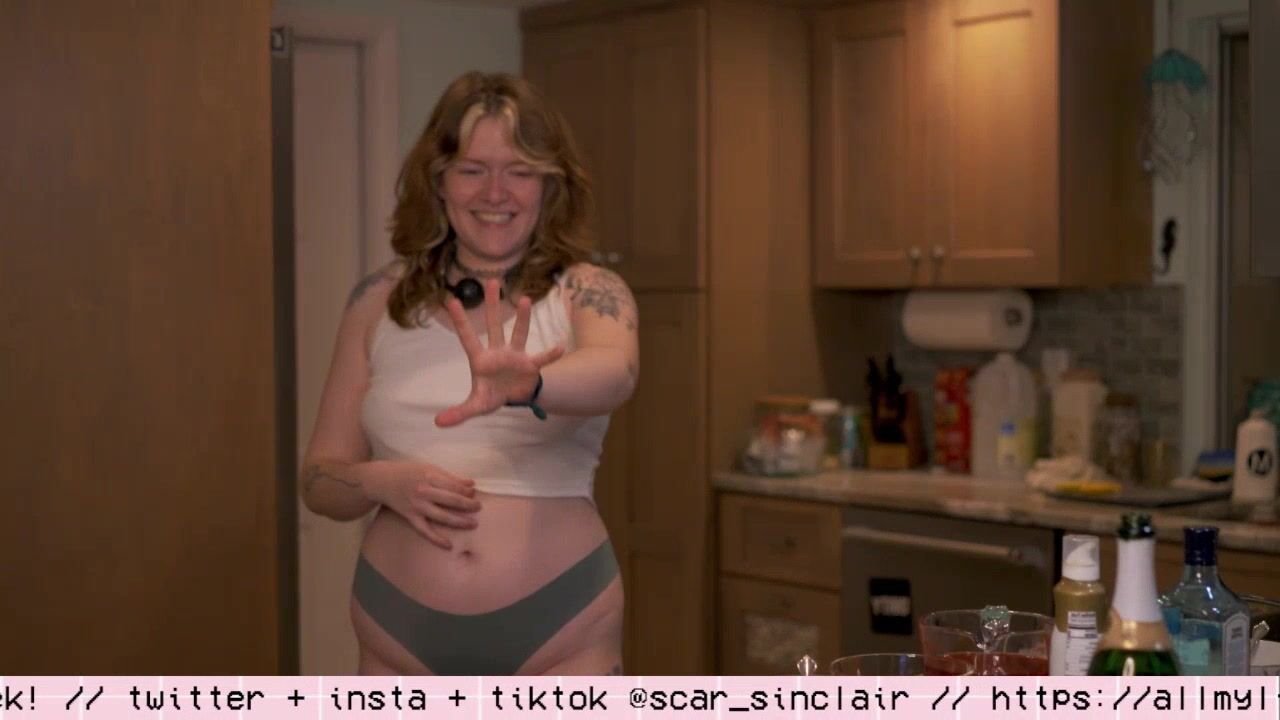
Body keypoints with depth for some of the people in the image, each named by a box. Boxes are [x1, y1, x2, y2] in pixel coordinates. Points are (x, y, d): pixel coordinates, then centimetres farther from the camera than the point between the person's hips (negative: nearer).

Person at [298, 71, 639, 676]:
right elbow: (320, 477, 6)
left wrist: (529, 388, -45)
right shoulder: (379, 302, 3)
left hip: (559, 632, -2)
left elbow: (616, 372, -25)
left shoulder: (587, 294, -3)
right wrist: (383, 481, -14)